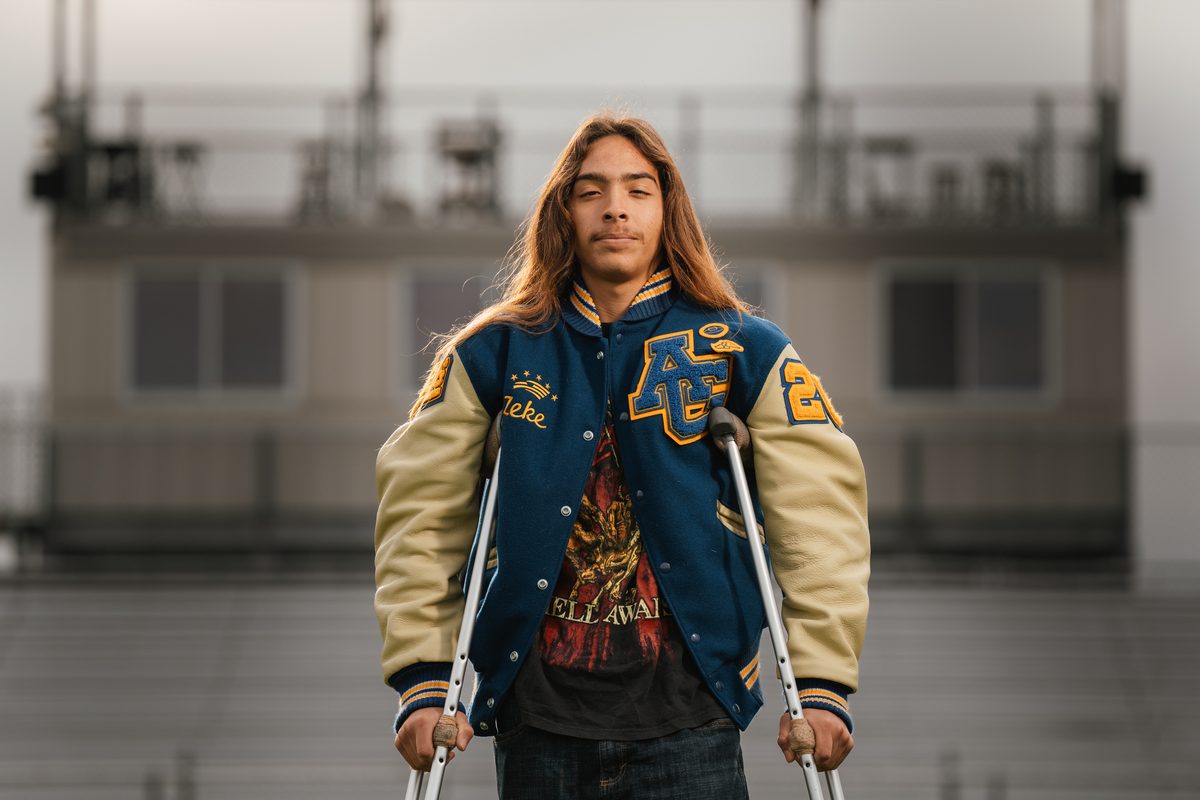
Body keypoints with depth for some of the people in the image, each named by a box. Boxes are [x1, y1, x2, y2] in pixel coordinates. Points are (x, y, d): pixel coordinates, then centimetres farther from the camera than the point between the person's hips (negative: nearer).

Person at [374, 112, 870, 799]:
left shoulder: (742, 351, 7)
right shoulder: (493, 355, 9)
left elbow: (823, 512, 0)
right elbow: (420, 515, 6)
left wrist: (821, 684, -9)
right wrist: (424, 679, -5)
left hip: (686, 717, -1)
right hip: (539, 713, 1)